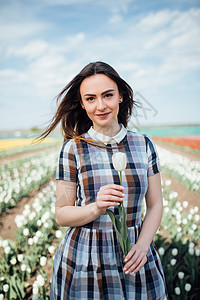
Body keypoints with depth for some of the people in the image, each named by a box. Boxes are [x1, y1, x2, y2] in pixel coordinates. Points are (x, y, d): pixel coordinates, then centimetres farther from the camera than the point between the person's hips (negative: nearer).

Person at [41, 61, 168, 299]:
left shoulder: (144, 144, -1)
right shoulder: (73, 149, -7)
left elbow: (155, 205, 3)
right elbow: (61, 215, -5)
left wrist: (142, 246, -11)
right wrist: (97, 208, -22)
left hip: (134, 260, 2)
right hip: (85, 261, -2)